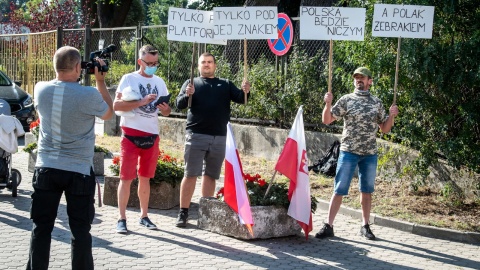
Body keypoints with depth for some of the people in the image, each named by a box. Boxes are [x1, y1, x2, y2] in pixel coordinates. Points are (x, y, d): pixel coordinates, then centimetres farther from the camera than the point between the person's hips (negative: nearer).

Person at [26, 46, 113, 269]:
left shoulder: (41, 89, -5)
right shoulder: (89, 95, -17)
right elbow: (108, 113, 4)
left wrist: (64, 76, 17)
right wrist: (100, 81, 8)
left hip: (46, 168, 3)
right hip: (79, 171, -3)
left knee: (41, 226, 10)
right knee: (80, 229, 6)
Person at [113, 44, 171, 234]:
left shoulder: (159, 82, 10)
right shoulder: (129, 79, -5)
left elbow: (166, 111, 13)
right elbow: (116, 105, -15)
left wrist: (165, 109, -11)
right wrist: (142, 102, -23)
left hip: (151, 135, 5)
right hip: (131, 134, -4)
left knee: (145, 177, 12)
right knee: (126, 178, -2)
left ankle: (144, 216, 21)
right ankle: (122, 219, 4)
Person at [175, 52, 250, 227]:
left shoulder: (225, 84, 15)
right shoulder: (191, 83, 9)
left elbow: (240, 98, 5)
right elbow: (179, 104, -1)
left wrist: (245, 91, -17)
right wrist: (187, 95, -22)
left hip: (219, 138, 3)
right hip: (196, 135, -3)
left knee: (211, 175, 8)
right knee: (190, 174, -4)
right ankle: (183, 213, 0)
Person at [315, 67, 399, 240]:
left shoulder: (377, 103, 8)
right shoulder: (346, 100, 0)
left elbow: (384, 129, 14)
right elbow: (326, 120, -2)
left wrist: (391, 116, -4)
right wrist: (328, 104, -19)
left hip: (370, 154, 3)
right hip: (348, 152, -3)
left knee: (367, 191, 10)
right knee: (339, 190, -3)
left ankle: (365, 226, 21)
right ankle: (328, 226, 0)